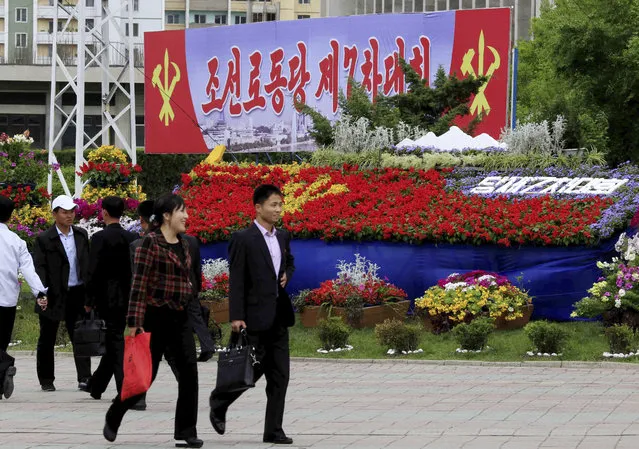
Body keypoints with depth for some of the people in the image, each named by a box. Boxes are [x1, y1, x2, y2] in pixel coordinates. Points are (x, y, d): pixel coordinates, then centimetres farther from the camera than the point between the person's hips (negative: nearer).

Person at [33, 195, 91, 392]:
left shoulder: (81, 235, 9)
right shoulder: (44, 239, -5)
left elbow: (87, 264, 13)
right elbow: (39, 268, -9)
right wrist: (42, 294, -20)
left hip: (77, 294, 3)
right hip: (54, 296, -3)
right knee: (47, 340, 7)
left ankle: (84, 378, -4)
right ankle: (46, 380, 16)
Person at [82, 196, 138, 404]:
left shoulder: (100, 238, -11)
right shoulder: (132, 238, 4)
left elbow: (94, 271, -13)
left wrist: (89, 301, -4)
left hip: (108, 298, -6)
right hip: (128, 297, 6)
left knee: (117, 345, -4)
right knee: (114, 342, 17)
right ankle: (96, 386, 32)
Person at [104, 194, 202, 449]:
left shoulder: (184, 246, 12)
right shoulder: (151, 242, -11)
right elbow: (139, 284, -13)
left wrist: (193, 313, 19)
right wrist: (135, 322, -17)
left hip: (180, 317, 7)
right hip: (156, 316, -7)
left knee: (189, 371, -3)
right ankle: (113, 418, 22)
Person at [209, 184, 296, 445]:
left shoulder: (283, 237, 11)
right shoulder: (243, 239, -9)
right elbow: (236, 281, -12)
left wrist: (287, 275, 8)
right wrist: (236, 317, -17)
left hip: (279, 315, 6)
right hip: (255, 316, -6)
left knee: (279, 375, 3)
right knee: (252, 369, -2)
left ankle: (273, 430, 8)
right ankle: (219, 402, 24)